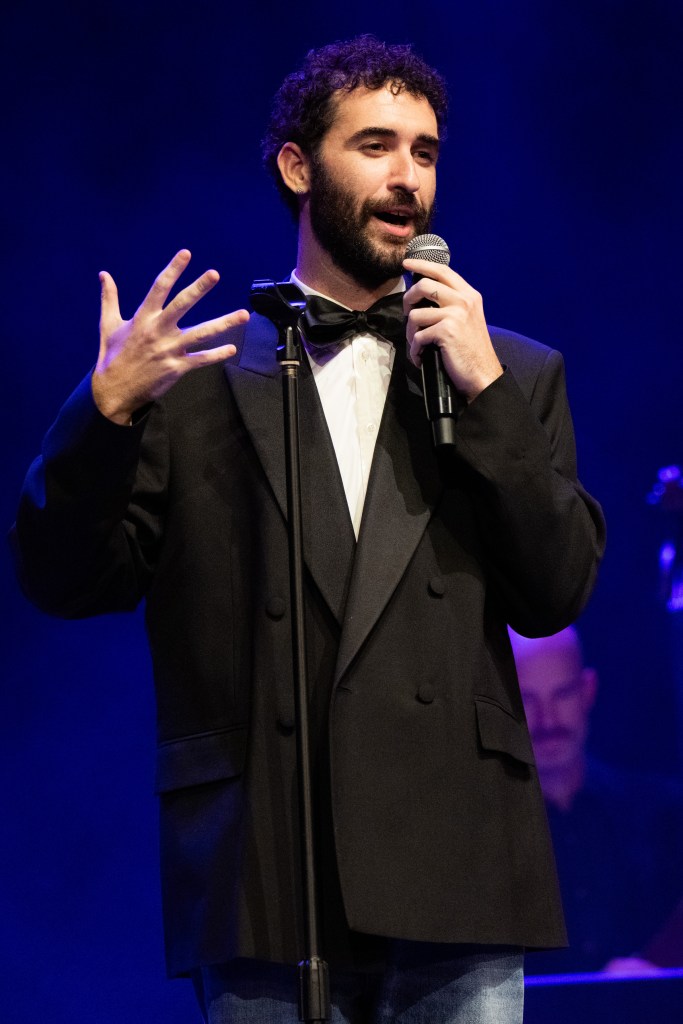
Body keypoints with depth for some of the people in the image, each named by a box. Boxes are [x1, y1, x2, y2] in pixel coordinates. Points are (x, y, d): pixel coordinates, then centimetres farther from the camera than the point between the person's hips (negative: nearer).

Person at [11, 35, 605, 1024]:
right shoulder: (197, 371, 11)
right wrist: (107, 408, -11)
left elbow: (556, 594, 5)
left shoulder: (514, 374, 15)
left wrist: (483, 389, -3)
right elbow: (65, 582, 6)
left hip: (454, 870, 1)